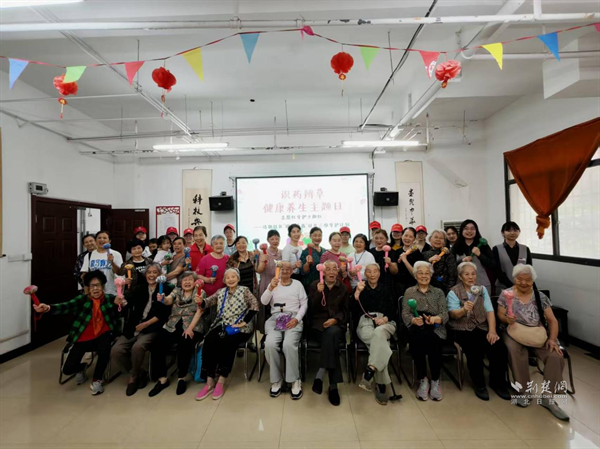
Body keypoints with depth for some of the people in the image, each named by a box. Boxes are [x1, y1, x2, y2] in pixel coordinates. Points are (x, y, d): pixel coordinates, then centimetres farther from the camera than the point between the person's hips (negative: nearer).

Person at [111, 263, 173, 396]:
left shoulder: (166, 289, 1)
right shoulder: (140, 288, 15)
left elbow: (164, 313, -5)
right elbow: (124, 303, 1)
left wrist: (146, 324, -11)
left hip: (152, 328, -5)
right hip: (134, 328, 5)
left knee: (137, 347, -31)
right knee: (115, 351, -17)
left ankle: (134, 377, -1)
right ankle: (140, 372, 6)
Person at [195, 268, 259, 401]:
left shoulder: (244, 291, 4)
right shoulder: (220, 292, 17)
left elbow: (255, 306, -7)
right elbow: (207, 302, 6)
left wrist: (244, 322, -13)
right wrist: (200, 302, -17)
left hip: (239, 328, -3)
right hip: (222, 325, 4)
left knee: (227, 343, -31)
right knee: (209, 341, -24)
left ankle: (221, 382, -18)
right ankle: (209, 382, -17)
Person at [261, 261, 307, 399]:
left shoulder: (297, 284, 10)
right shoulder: (273, 283, 13)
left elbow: (304, 304, 7)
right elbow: (263, 302, 0)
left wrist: (296, 319, -9)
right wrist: (271, 288, -17)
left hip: (293, 318, -1)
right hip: (275, 318, 1)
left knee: (289, 344, -30)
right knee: (270, 344, -26)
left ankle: (295, 380, -10)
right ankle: (276, 379, -6)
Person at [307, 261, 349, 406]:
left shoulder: (343, 288, 12)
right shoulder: (314, 285, 6)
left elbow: (345, 311, 8)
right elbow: (311, 310, -2)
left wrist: (335, 319, -12)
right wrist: (318, 293, -18)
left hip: (337, 325, 1)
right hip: (318, 325, -1)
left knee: (332, 333, -35)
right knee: (331, 339, -33)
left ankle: (320, 375, -29)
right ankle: (333, 385, -28)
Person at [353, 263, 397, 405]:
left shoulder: (385, 289, 20)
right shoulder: (360, 288, 13)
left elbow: (393, 310, 12)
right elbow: (354, 312, 1)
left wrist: (385, 318, -10)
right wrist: (357, 294, -14)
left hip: (385, 322, 1)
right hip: (365, 322, -1)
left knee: (378, 332, -37)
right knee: (380, 341, -33)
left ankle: (370, 371, -39)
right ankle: (381, 385, -32)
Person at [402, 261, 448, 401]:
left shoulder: (438, 292, 15)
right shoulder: (409, 292, 13)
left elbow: (445, 315, 2)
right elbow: (405, 314, 3)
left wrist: (435, 319, -20)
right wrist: (414, 320, -19)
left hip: (436, 329, 0)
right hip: (416, 329, 0)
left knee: (431, 341, -32)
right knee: (418, 336, -33)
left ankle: (435, 380, -8)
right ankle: (422, 380, -13)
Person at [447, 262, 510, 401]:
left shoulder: (482, 289, 11)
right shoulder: (453, 292, -2)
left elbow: (490, 311, 2)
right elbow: (453, 314, -14)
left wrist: (492, 330, -14)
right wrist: (463, 310, -37)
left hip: (482, 327, 4)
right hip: (463, 330, -4)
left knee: (499, 347, -22)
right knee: (475, 350, -29)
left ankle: (497, 382, 3)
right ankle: (479, 384, -4)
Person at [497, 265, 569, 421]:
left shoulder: (540, 297, 3)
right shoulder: (506, 294, -1)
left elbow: (552, 321, 3)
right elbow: (500, 315, 0)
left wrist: (552, 339, -12)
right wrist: (506, 318, -23)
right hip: (514, 333, -2)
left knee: (556, 356, -25)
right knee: (516, 351, -34)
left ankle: (548, 397, -10)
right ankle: (523, 391, -15)